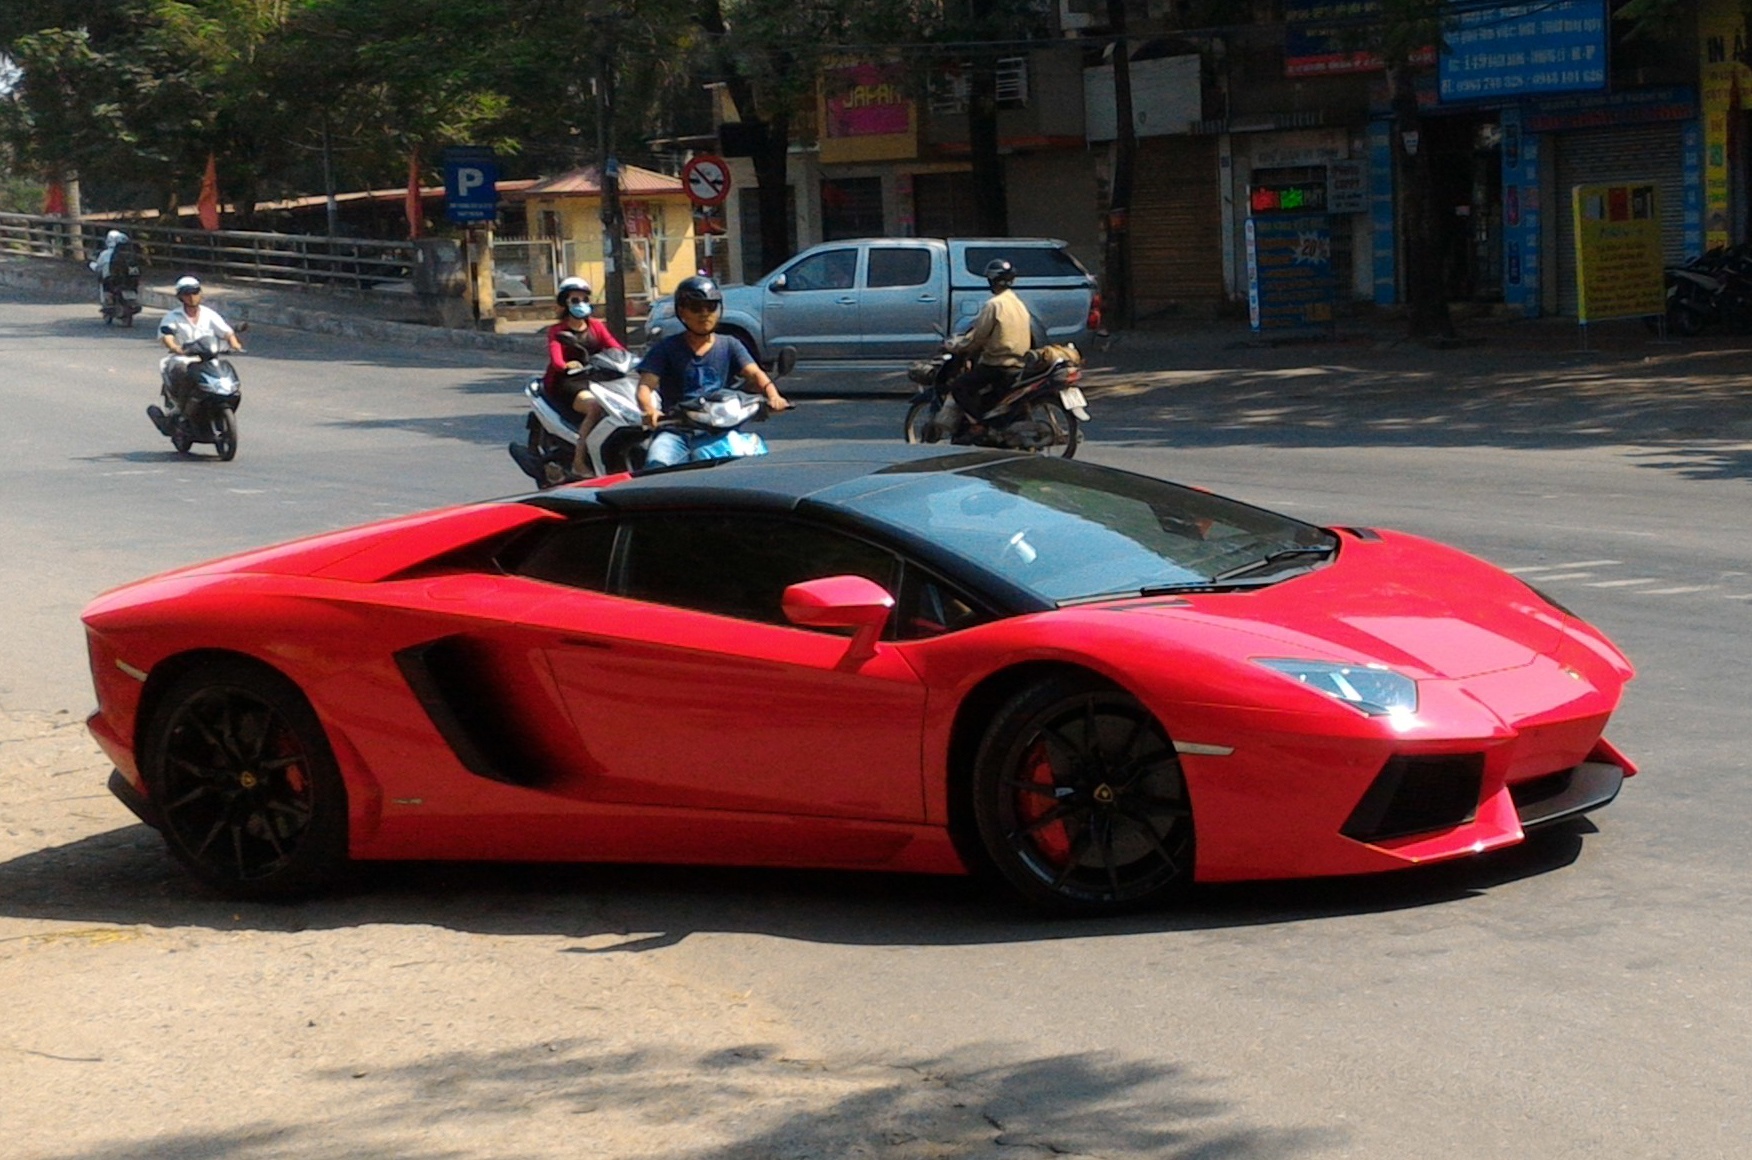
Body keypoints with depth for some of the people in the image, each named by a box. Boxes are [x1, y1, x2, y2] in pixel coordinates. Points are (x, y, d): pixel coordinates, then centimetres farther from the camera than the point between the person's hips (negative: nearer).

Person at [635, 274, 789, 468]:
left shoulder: (729, 346, 12)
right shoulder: (667, 349, 7)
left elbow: (754, 373, -2)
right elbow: (646, 386, -4)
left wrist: (772, 395, -25)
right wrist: (649, 410, -28)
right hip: (676, 431, -1)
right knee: (657, 463, -31)